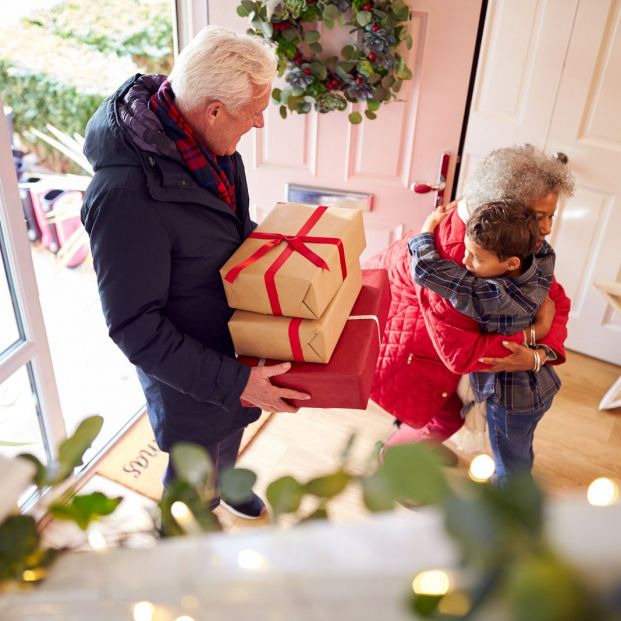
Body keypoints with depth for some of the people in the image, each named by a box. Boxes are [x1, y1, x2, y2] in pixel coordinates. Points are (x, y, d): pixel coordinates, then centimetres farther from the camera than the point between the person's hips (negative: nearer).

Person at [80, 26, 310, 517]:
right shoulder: (126, 193, -37)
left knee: (230, 430, 32)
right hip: (187, 372, -7)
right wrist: (231, 381, -29)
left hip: (234, 339, 7)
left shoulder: (208, 140, -11)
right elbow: (135, 327, -29)